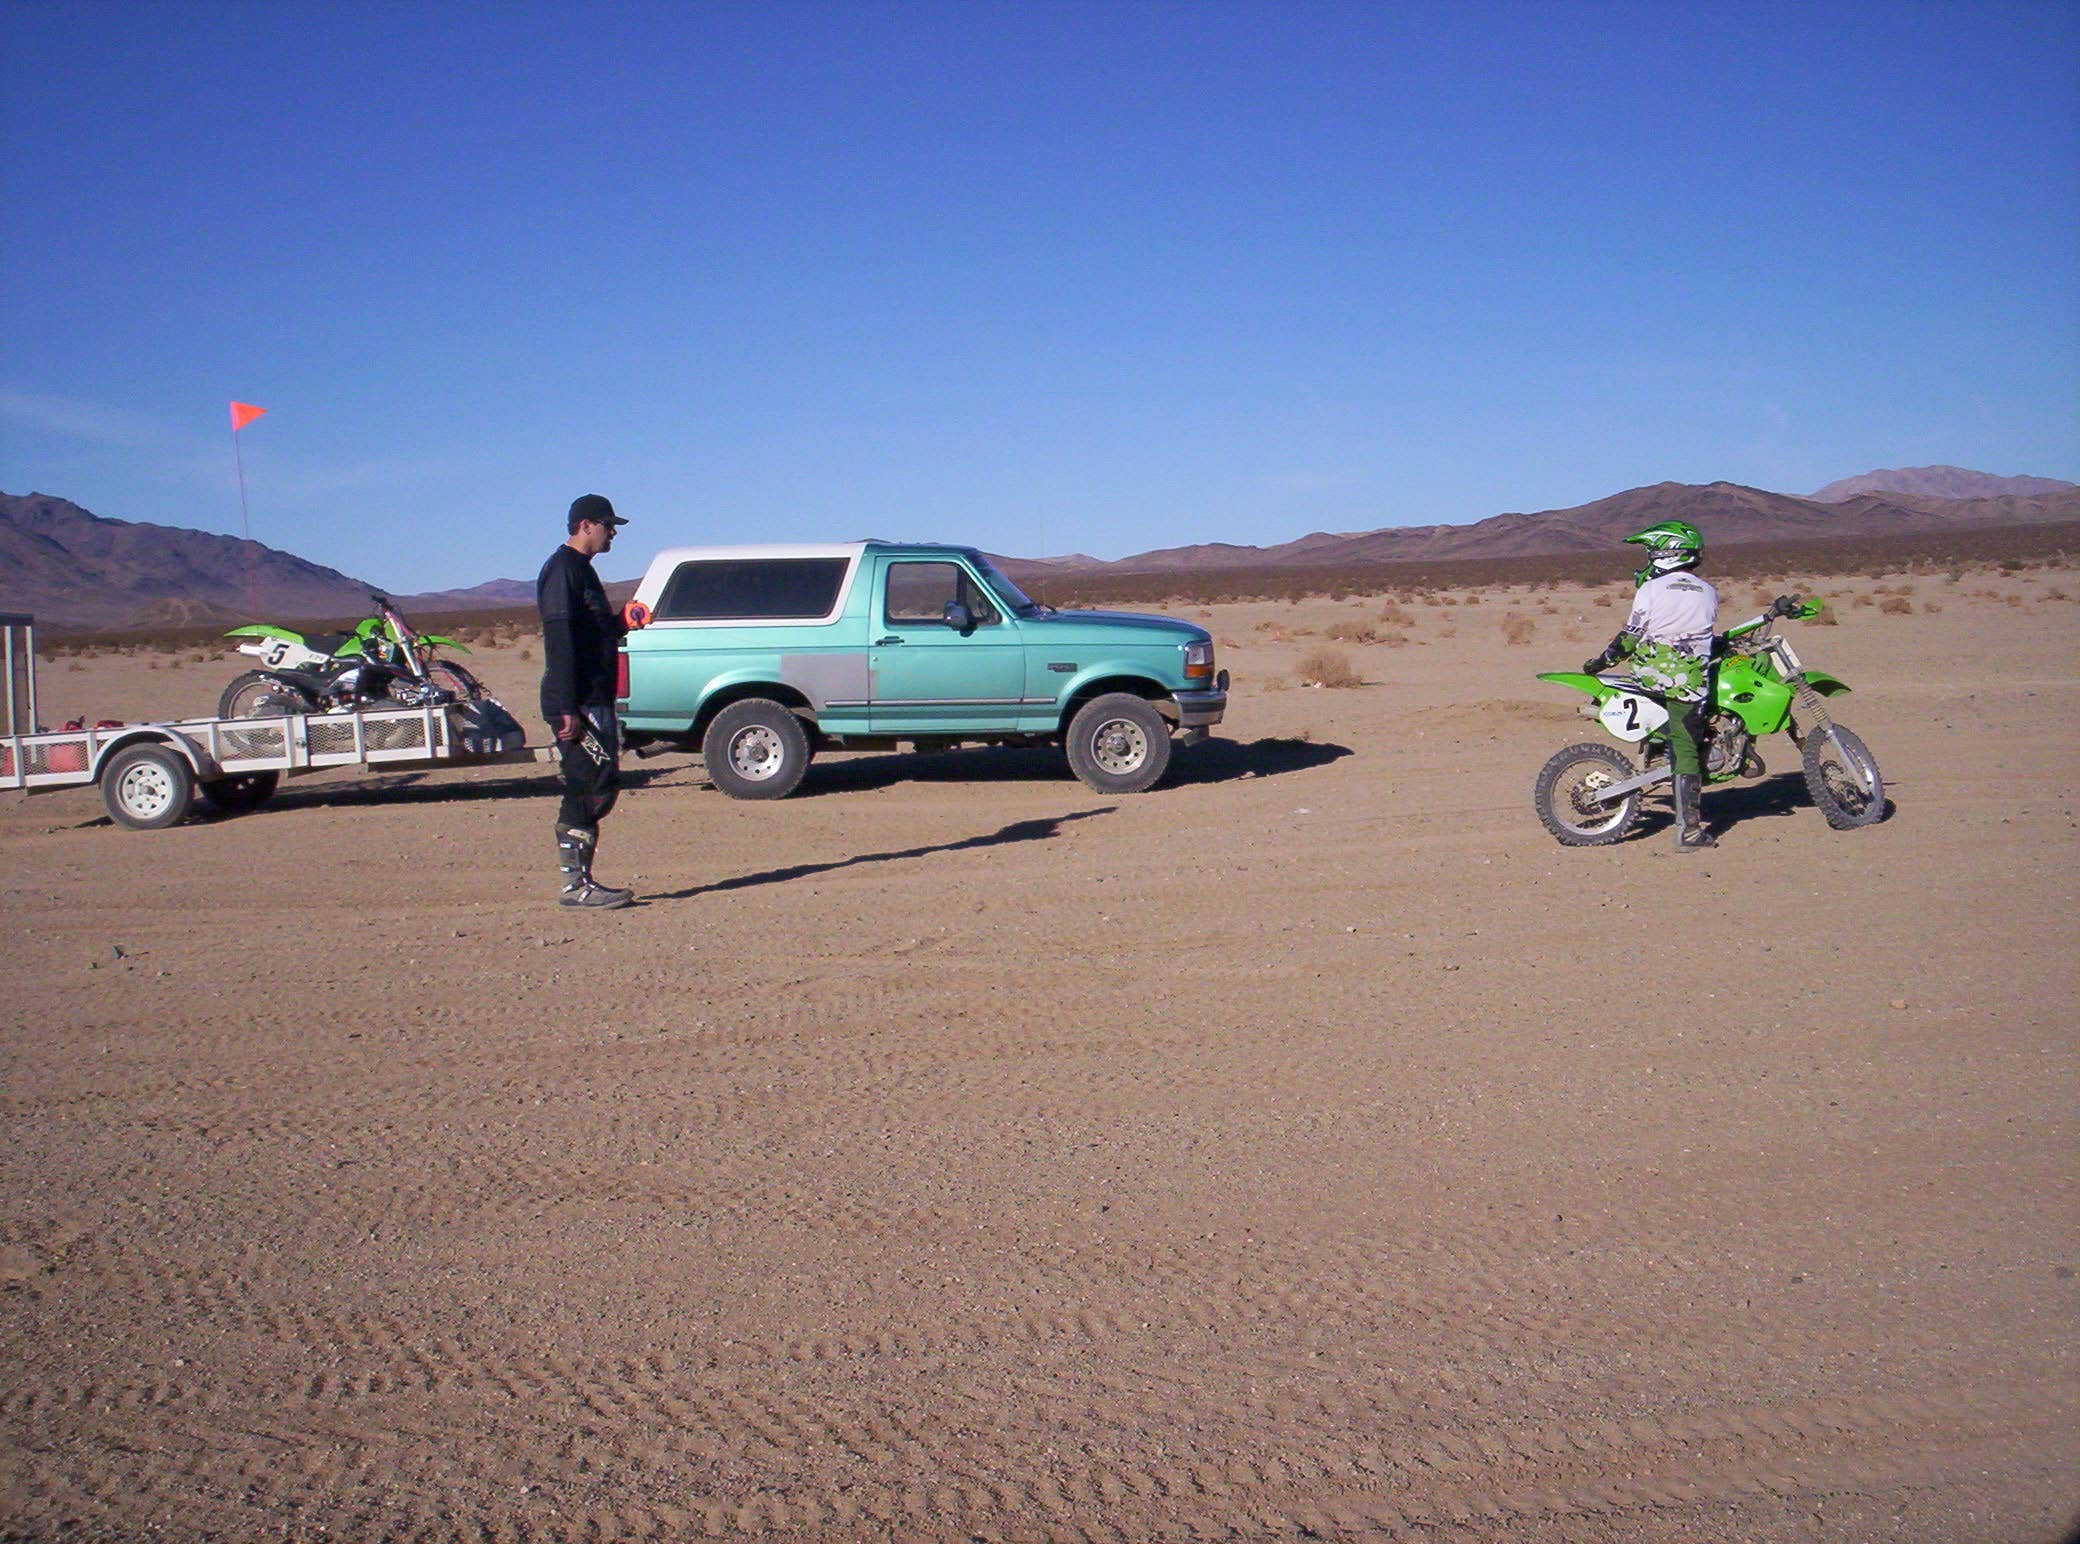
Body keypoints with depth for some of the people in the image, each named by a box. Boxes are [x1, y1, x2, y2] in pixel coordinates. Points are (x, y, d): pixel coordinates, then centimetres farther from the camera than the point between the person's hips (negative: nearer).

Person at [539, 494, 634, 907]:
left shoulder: (581, 570, 21)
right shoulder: (563, 569, -11)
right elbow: (559, 642, -20)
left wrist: (622, 624, 10)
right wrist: (568, 709, -24)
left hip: (593, 701, 10)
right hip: (576, 704, -10)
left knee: (586, 792, 10)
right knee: (597, 787, -12)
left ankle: (579, 881, 14)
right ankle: (577, 885, -9)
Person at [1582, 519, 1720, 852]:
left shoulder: (1650, 590, -4)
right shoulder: (1709, 592, 7)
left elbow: (1630, 637, -4)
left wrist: (1601, 661, 7)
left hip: (1650, 674, 0)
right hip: (1690, 680, 1)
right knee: (1687, 751, -1)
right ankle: (1689, 830, -3)